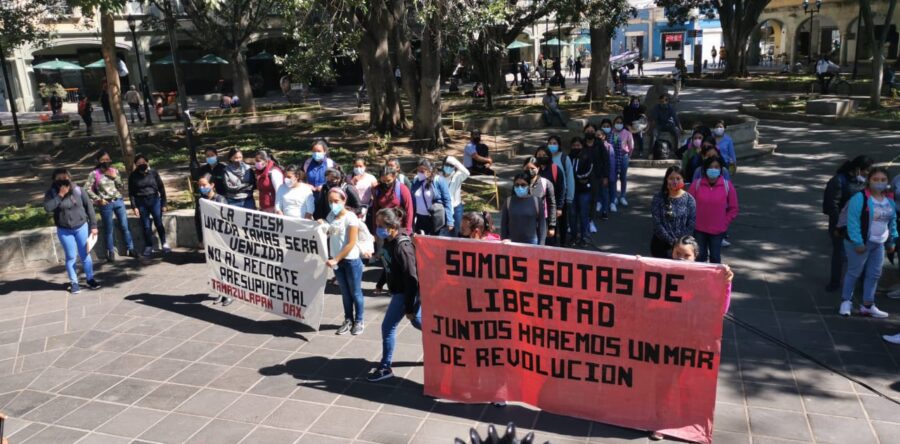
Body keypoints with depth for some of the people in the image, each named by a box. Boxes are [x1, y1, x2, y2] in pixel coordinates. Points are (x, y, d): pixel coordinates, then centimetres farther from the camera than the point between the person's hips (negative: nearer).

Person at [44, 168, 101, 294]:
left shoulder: (78, 190, -7)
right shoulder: (52, 193, -8)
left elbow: (89, 207, -1)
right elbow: (47, 208, -22)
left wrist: (93, 225, -2)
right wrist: (60, 195, -25)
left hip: (81, 227, 0)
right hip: (64, 230, 0)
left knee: (85, 255, 8)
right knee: (71, 257, 7)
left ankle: (90, 279, 22)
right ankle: (74, 282, 19)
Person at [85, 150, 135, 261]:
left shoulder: (115, 171, 5)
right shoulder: (94, 174, -4)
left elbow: (122, 188, 5)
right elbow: (87, 189, -6)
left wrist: (115, 177, -8)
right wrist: (98, 199, -9)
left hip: (119, 202, 3)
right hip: (106, 204, -3)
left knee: (125, 226, 7)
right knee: (108, 229, 6)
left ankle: (130, 249, 17)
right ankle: (111, 253, 15)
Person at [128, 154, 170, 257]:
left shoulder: (153, 173, -3)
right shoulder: (133, 176, -3)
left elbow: (161, 188, 2)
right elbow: (131, 193, 0)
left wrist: (163, 203, 1)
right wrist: (134, 207, -6)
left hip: (154, 200, 0)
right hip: (141, 202, 0)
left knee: (159, 223, 2)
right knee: (146, 226, 5)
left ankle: (164, 244, 17)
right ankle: (148, 247, 15)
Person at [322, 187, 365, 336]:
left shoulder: (350, 217, -14)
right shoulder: (331, 215, 4)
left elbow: (351, 243, -16)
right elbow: (328, 235, 11)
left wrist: (336, 259, -17)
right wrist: (321, 225, -7)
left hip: (351, 260, -5)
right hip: (337, 260, 5)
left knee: (355, 292, 7)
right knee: (344, 292, 14)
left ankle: (358, 321, 19)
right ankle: (348, 320, 25)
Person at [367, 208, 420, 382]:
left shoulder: (402, 247, -27)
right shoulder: (388, 241, -1)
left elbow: (411, 278, -25)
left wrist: (409, 307, -22)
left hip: (406, 292, -9)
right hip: (398, 290, 9)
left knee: (388, 327, -2)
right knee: (417, 322, 22)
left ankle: (385, 368, 12)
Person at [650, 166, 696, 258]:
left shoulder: (689, 199, -1)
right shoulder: (658, 198, -4)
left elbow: (691, 225, -4)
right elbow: (657, 224, -10)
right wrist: (671, 241, -15)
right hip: (660, 244, 0)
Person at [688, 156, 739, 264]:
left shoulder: (727, 185, -6)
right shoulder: (696, 184, -6)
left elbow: (733, 209, 1)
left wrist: (724, 223, -3)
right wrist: (693, 221, -1)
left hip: (718, 230, -1)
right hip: (699, 229, 1)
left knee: (715, 257, 8)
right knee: (700, 256, 12)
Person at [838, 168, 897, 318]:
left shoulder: (890, 200, 7)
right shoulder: (860, 198, -17)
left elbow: (892, 221, 16)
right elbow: (853, 221, -20)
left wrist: (892, 241, 13)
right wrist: (857, 242, -23)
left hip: (879, 244, 7)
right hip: (861, 243, -7)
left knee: (874, 274, 11)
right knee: (854, 272, 3)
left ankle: (867, 305, 20)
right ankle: (846, 301, 18)